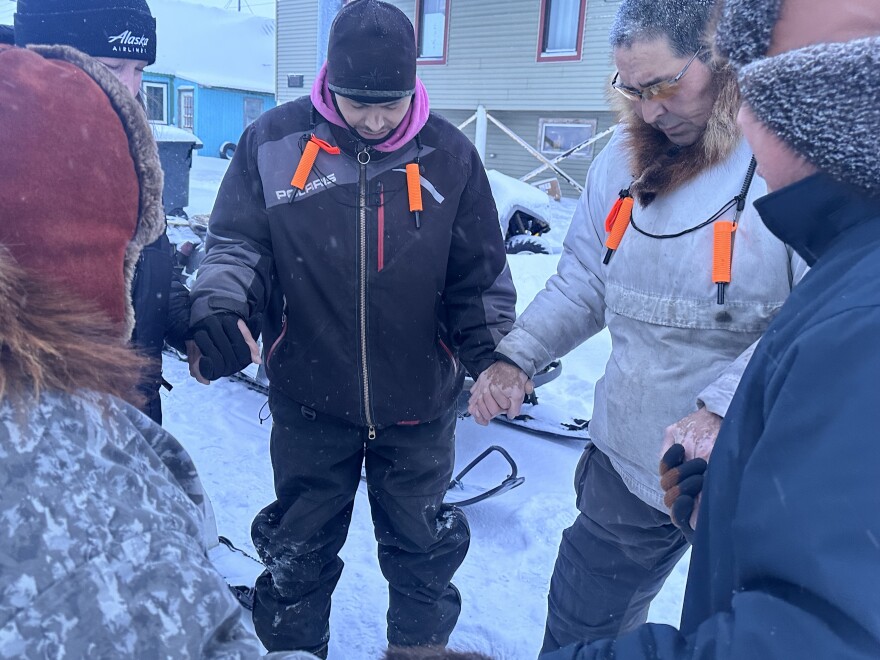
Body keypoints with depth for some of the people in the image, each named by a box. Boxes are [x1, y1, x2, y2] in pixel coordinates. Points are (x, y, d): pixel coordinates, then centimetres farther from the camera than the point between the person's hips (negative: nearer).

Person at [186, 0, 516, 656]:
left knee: (422, 548, 20)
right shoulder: (274, 141, -8)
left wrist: (491, 352, -3)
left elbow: (478, 274, 2)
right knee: (299, 550, 21)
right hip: (309, 397, 0)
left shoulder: (449, 154, -5)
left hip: (418, 403, 1)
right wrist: (220, 306, -20)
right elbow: (237, 240, -2)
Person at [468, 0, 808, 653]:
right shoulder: (625, 158, 4)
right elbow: (583, 282, 9)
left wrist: (725, 407, -33)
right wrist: (515, 357, -3)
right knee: (581, 619, 20)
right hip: (629, 460, 5)